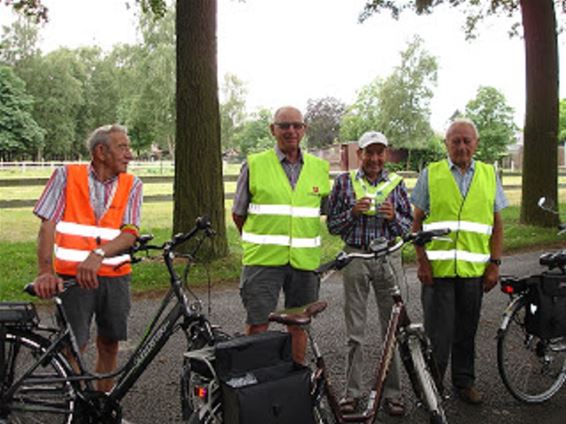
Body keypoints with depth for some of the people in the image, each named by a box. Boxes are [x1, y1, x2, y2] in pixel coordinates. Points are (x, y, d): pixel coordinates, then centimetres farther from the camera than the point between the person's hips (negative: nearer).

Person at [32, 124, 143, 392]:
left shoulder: (132, 185, 1)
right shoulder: (66, 176, -3)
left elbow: (130, 233, -10)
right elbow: (47, 225, -9)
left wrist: (97, 254, -28)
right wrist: (46, 271, -22)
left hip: (115, 276, 3)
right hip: (73, 276, -2)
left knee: (109, 343, 12)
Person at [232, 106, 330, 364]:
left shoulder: (319, 168, 7)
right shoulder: (254, 165, -1)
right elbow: (238, 214, 6)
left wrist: (303, 244, 12)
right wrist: (259, 243, 9)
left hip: (304, 260, 3)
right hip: (263, 259, -3)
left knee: (298, 324, 13)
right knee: (257, 325, -3)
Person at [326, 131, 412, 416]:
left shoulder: (396, 183, 5)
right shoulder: (344, 182, 3)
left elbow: (409, 227, 8)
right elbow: (332, 225, 3)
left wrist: (393, 216, -13)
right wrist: (353, 212, -14)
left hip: (389, 259, 1)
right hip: (355, 257, -1)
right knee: (355, 331, 5)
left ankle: (392, 392, 17)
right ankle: (352, 392, 17)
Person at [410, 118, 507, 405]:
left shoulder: (489, 175, 8)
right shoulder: (430, 174, 2)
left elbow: (497, 225, 10)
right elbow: (417, 221, 2)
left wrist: (495, 264, 2)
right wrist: (422, 261, -6)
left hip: (474, 270, 2)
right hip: (437, 269, -2)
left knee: (467, 330, 13)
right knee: (438, 331, 1)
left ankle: (464, 381, 29)